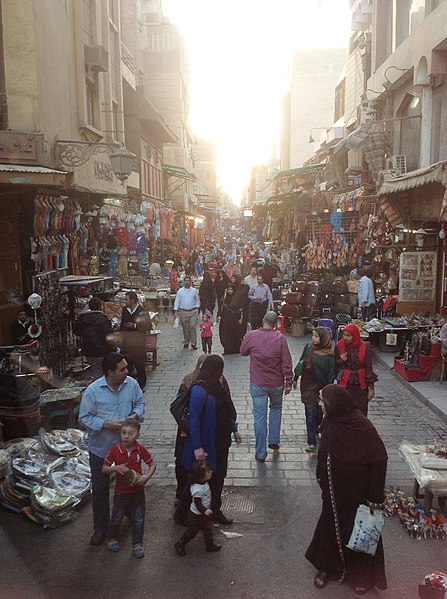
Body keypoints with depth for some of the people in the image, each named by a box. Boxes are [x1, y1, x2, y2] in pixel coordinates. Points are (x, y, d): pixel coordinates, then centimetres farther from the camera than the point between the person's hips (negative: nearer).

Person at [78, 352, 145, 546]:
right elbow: (84, 418, -13)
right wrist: (106, 424, -25)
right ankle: (100, 528, 30)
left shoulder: (132, 384, -11)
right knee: (99, 489, 10)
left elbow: (140, 402, 5)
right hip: (100, 448, -3)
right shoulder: (93, 390, -20)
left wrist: (135, 414, -16)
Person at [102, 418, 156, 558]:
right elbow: (104, 469, -7)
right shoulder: (115, 449, -16)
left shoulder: (141, 450, -13)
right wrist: (115, 468, -26)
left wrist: (146, 477, -18)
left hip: (138, 491, 1)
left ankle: (137, 544, 30)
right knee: (116, 519, 16)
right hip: (121, 492, -1)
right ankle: (111, 538, 43)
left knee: (138, 520, 10)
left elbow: (152, 464, -2)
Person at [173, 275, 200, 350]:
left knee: (193, 327, -6)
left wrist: (197, 309, 3)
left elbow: (197, 301, 13)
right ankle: (186, 342, 24)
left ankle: (193, 343, 1)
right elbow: (177, 301, 2)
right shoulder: (180, 291, 3)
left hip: (193, 311, 0)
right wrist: (175, 311, -6)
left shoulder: (194, 290, 6)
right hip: (183, 312, 0)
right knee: (185, 328, 8)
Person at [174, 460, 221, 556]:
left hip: (204, 514, 8)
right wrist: (204, 510, -49)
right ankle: (180, 544, 31)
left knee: (208, 529, 20)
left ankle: (210, 545, 38)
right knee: (192, 532, 11)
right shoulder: (197, 489, -35)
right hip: (196, 516, -8)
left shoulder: (205, 483, -6)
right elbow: (197, 503, -36)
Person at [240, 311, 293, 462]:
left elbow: (243, 352, 7)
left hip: (257, 383, -1)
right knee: (276, 409, 27)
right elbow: (287, 363, -10)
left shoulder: (251, 336, -12)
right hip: (277, 383, 1)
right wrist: (288, 383, -1)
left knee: (260, 416, 6)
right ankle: (274, 441, 31)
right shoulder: (280, 338, -13)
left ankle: (261, 453, 12)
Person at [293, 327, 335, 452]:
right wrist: (295, 379, 14)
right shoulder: (308, 347, -2)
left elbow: (331, 374, -6)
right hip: (307, 386, 1)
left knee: (319, 413, 12)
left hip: (321, 387, -1)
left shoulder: (329, 354, -9)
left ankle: (315, 431, 41)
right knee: (311, 414, -3)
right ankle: (312, 443, 1)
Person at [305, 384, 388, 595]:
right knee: (331, 525, 19)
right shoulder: (330, 423, -9)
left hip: (357, 492, -5)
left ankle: (362, 575, 37)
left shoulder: (363, 428, -28)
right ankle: (328, 566, 41)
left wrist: (375, 496, -18)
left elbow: (380, 460, -21)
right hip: (334, 489, 5)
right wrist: (321, 479, 11)